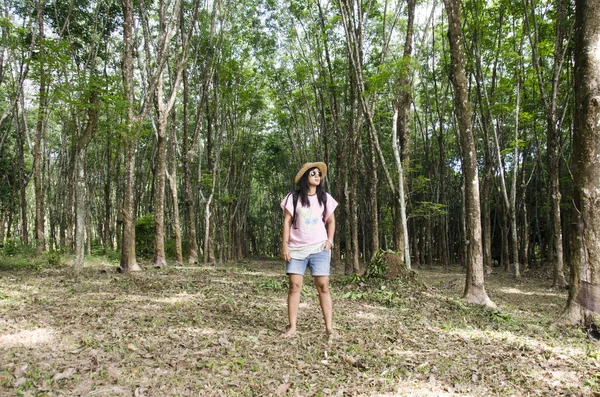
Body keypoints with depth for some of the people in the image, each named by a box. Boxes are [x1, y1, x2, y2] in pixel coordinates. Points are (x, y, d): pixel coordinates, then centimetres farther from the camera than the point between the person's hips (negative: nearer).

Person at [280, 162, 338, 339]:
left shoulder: (325, 197, 8)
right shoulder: (293, 197, 2)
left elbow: (331, 222, 14)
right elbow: (287, 221, 1)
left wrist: (329, 241, 0)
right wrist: (285, 244, -6)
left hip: (319, 248, 1)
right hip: (296, 248, -1)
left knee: (323, 285, -5)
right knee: (294, 285, -3)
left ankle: (329, 328, -1)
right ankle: (292, 327, 4)